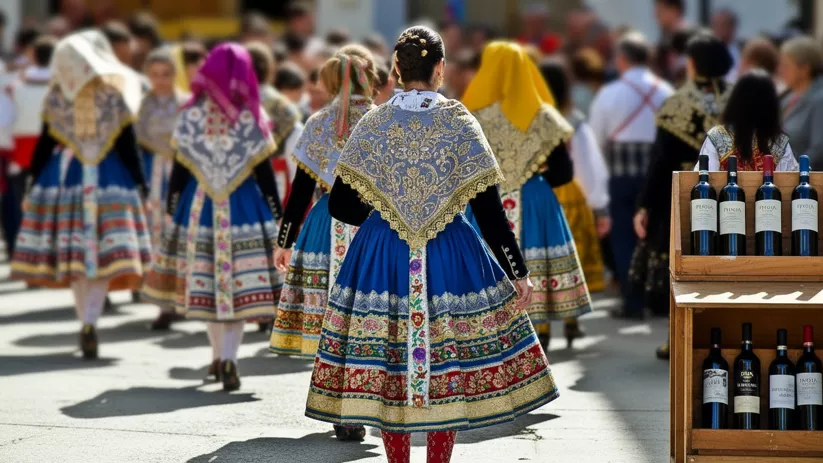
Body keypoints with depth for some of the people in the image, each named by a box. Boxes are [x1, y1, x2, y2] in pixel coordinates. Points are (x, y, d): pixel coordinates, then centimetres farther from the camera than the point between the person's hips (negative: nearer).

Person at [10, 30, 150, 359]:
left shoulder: (55, 98, 0)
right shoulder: (115, 96, -4)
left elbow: (44, 144, 2)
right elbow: (127, 144, -3)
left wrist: (33, 179, 11)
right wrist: (140, 181, 3)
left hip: (64, 177, 2)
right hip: (110, 179, -2)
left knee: (74, 253, 10)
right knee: (104, 253, -3)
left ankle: (86, 324, 14)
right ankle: (90, 322, -20)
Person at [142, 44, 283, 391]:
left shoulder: (191, 115, -3)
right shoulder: (252, 118, -5)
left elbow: (180, 167, 1)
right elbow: (264, 172, -2)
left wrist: (172, 210, 11)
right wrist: (277, 215, 6)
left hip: (199, 206, 2)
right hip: (244, 209, -2)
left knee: (208, 284, 13)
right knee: (237, 285, -1)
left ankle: (219, 357, 23)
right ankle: (228, 359, -13)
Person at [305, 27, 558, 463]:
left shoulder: (372, 124, -1)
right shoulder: (461, 123, -5)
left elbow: (340, 205, 2)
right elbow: (489, 212, -7)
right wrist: (519, 274, -1)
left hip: (381, 256, 1)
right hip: (450, 257, -1)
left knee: (386, 370, 8)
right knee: (446, 372, 7)